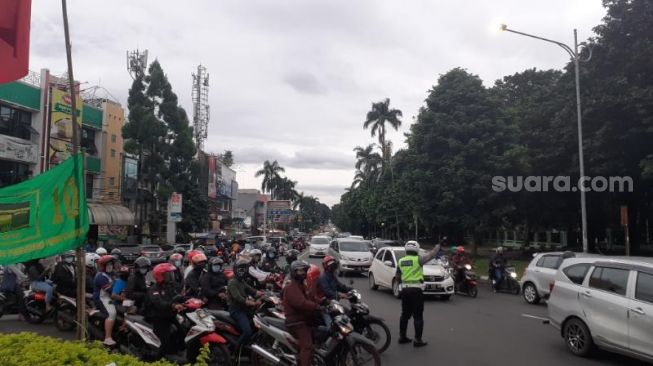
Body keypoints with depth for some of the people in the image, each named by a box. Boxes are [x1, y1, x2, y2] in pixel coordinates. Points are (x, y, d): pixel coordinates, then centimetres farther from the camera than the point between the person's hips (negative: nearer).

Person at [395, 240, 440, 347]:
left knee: (405, 314, 16)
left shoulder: (401, 261, 7)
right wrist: (437, 246, 11)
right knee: (418, 316, 0)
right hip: (416, 290, -6)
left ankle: (402, 337, 21)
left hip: (404, 289, 6)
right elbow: (432, 254, -7)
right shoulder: (418, 259, -9)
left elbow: (397, 277, 11)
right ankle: (418, 340, 0)